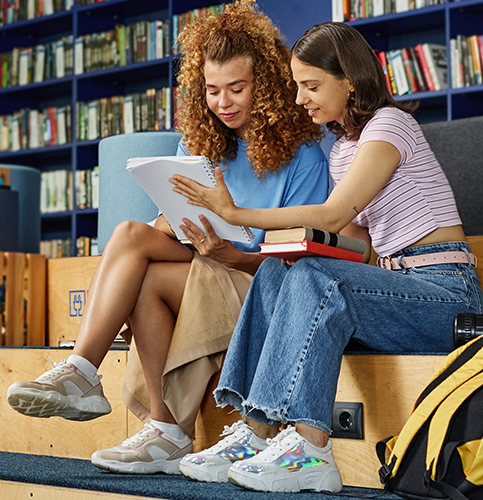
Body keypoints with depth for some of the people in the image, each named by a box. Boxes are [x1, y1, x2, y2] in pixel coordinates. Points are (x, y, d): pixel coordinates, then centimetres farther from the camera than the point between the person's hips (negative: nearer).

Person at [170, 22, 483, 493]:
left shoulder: (389, 123, -7)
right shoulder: (341, 147, 20)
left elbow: (335, 215, -17)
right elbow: (361, 231, 13)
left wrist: (237, 214, -16)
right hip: (396, 283, 8)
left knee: (316, 277, -30)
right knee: (276, 271, -12)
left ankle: (310, 448, -36)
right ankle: (257, 432, -22)